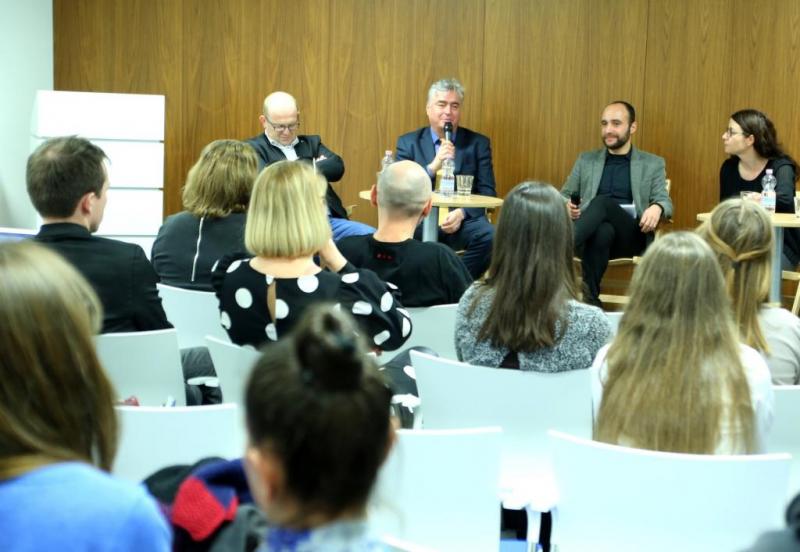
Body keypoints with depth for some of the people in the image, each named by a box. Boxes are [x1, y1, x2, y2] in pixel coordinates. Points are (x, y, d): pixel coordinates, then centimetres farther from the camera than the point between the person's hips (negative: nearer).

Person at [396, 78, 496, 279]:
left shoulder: (478, 143, 11)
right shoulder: (408, 142, 11)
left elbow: (487, 193, 5)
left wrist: (462, 213, -15)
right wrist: (433, 167, -15)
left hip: (462, 220, 1)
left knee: (490, 236, -31)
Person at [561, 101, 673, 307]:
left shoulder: (652, 164, 16)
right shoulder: (586, 160, 22)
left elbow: (664, 201, 7)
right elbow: (564, 195, 21)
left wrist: (657, 208, -21)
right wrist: (565, 205, -6)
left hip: (632, 236, -1)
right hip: (595, 233, 2)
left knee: (602, 203, -35)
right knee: (603, 230, -39)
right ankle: (590, 296, -44)